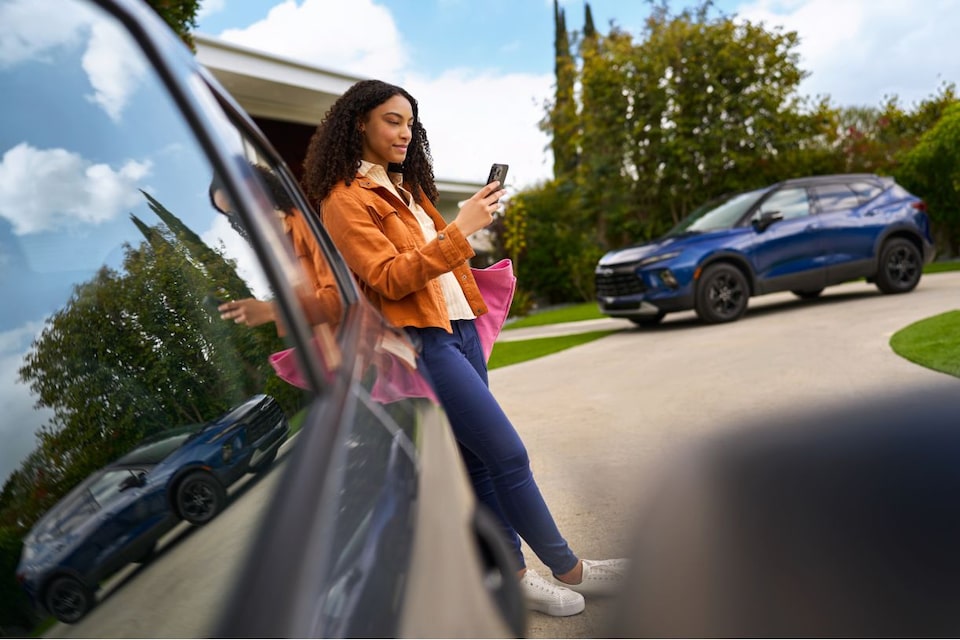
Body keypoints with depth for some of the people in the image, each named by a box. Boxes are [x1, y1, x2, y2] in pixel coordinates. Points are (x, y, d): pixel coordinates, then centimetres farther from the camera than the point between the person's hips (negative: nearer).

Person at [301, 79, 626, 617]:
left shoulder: (407, 187, 18)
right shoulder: (345, 200, -6)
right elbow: (389, 278, -17)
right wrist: (461, 229, -21)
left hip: (459, 329, 8)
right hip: (421, 343, -8)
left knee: (480, 460, 9)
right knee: (508, 454, -6)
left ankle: (513, 574, 20)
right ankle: (568, 569, 10)